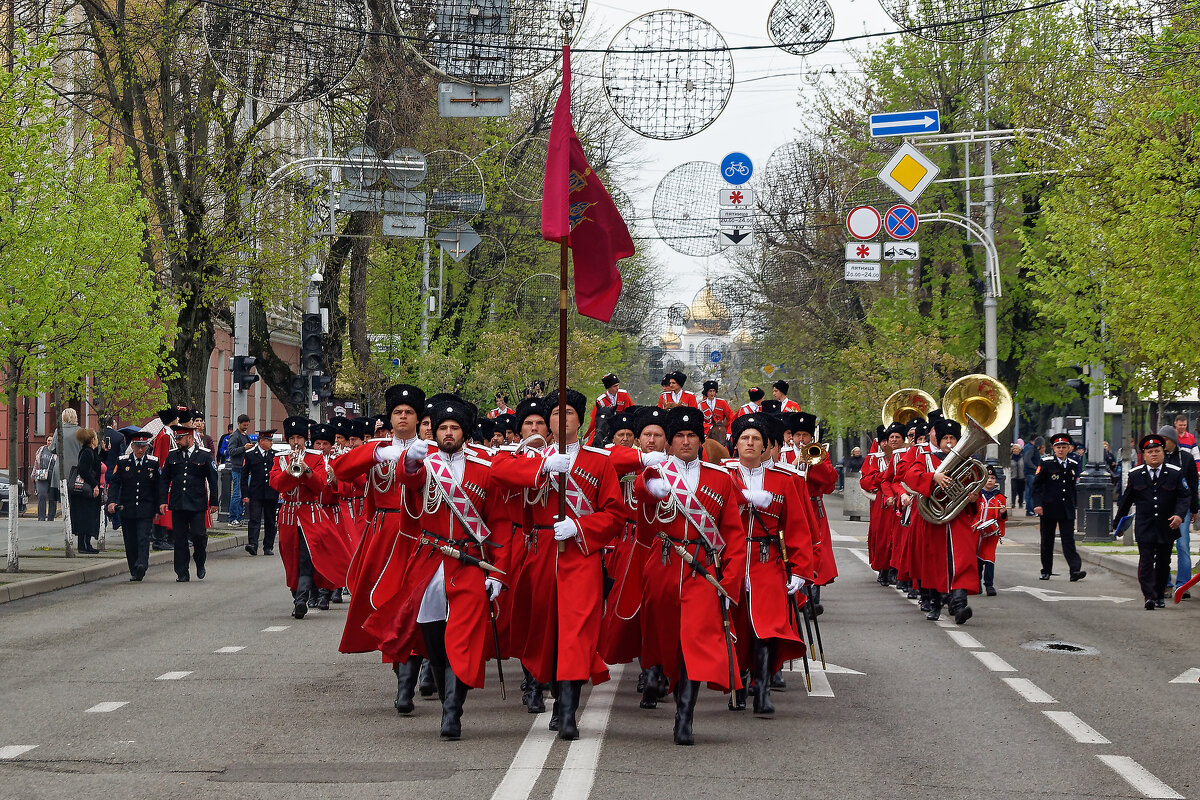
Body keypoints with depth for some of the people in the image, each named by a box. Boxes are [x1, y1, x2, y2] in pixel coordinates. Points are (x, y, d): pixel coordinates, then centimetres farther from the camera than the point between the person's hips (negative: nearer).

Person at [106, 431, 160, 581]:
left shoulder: (153, 463, 4)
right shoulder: (122, 462, 4)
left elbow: (157, 488, 7)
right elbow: (114, 483, 1)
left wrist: (157, 510, 5)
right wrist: (112, 501, -15)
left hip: (146, 511, -2)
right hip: (127, 510, 2)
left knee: (143, 539, -16)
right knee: (130, 542, 5)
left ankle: (142, 565, -29)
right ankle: (134, 572, 13)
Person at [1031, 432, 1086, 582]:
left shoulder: (1073, 465, 10)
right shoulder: (1046, 463, -2)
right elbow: (1036, 484, -4)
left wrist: (1073, 506, 17)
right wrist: (1037, 504, -13)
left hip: (1067, 511, 2)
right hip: (1048, 508, -2)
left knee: (1068, 539, -7)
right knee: (1047, 541, 6)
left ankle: (1075, 570, -16)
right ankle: (1046, 571, 16)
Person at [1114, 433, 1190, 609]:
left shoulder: (1175, 473, 0)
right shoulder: (1135, 474, 3)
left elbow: (1183, 496, -1)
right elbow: (1126, 500, 11)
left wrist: (1179, 515, -19)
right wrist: (1118, 522, 16)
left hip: (1167, 527, 1)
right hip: (1144, 527, -1)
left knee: (1163, 562, 10)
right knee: (1146, 561, -12)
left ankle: (1160, 595, 25)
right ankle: (1149, 596, -19)